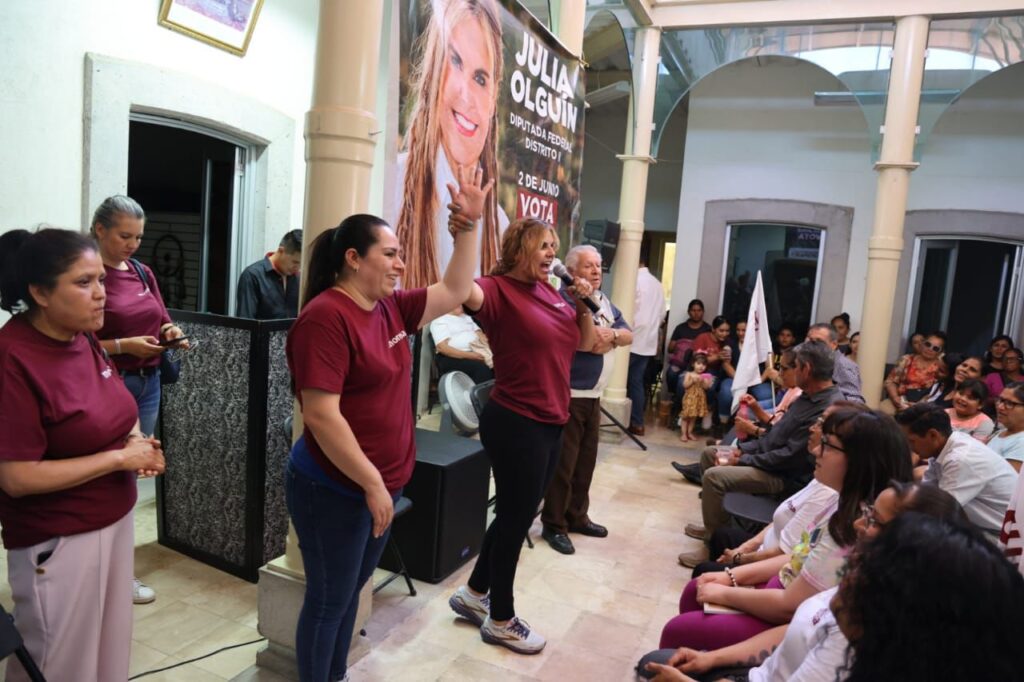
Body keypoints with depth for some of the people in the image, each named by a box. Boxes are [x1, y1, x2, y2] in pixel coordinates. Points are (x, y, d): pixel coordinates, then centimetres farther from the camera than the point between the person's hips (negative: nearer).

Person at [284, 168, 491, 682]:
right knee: (329, 601, 10)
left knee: (350, 592, 23)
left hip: (381, 485, 8)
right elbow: (321, 415, -25)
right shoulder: (327, 317, -21)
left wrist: (469, 224, 6)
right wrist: (371, 483, -21)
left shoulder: (390, 309, 4)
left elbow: (454, 291, 13)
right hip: (335, 490, -8)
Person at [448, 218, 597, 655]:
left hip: (550, 422, 9)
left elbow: (585, 344, 16)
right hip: (516, 423, -9)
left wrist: (583, 304, 2)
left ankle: (474, 594, 39)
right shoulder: (499, 289, -14)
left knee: (518, 515, 19)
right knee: (515, 518, 5)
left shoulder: (549, 291, 10)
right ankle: (501, 621, 26)